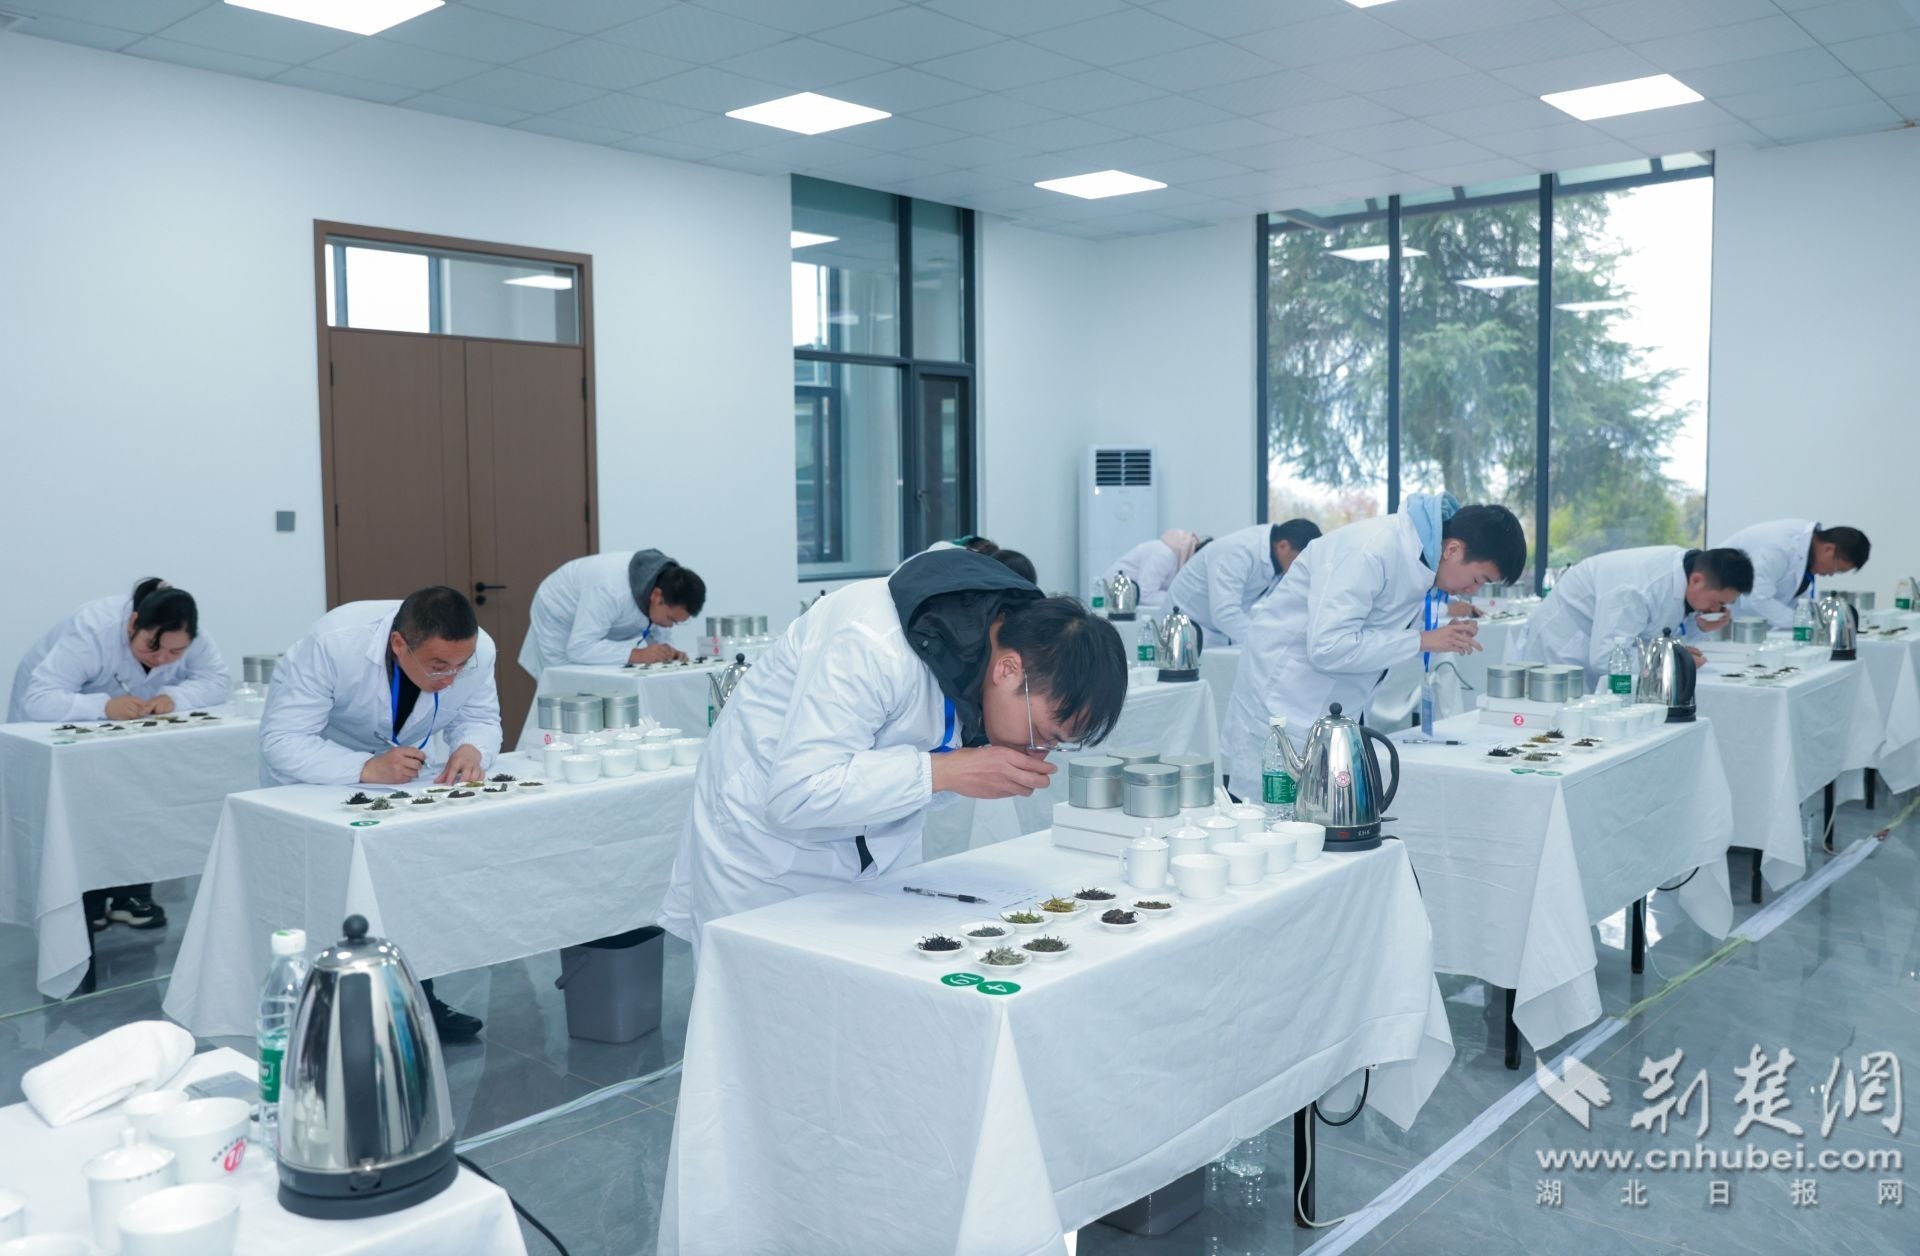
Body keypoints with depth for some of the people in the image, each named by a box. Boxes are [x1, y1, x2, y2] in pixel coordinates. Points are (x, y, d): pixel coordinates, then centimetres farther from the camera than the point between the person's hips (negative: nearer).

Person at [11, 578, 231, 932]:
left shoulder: (184, 638, -24)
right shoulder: (92, 630, -37)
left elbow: (218, 680, -25)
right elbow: (37, 700, -42)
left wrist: (172, 697, -42)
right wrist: (104, 705, -56)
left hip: (127, 729, 4)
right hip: (54, 725, -4)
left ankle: (132, 893, -4)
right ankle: (82, 900, -5)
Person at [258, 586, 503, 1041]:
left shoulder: (478, 650, -27)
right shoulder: (333, 643, -38)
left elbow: (479, 718, -10)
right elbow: (281, 741, -35)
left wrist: (471, 748, -34)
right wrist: (367, 769, -48)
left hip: (400, 770, 4)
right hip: (312, 773, -4)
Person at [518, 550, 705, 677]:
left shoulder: (665, 581, -22)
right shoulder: (612, 590, -42)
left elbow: (656, 630, -6)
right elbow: (579, 648, -41)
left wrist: (666, 651, -27)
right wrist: (637, 654, -47)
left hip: (605, 631, 6)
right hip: (560, 624, -6)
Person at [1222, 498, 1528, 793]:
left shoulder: (1421, 554, 3)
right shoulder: (1371, 551, -24)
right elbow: (1326, 647, -29)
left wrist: (1447, 631, -2)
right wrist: (1422, 641, -23)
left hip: (1338, 710, 9)